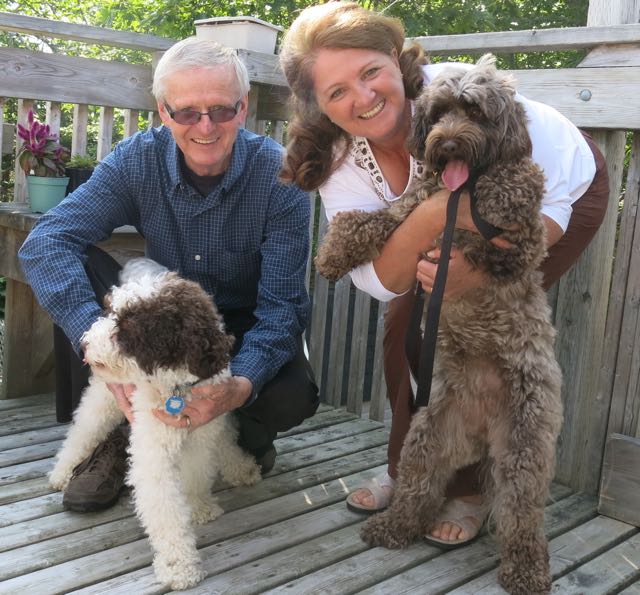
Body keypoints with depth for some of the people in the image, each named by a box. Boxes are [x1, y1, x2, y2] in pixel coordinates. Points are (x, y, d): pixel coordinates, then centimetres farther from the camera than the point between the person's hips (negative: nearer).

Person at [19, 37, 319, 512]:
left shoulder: (280, 176, -23)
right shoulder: (138, 159, -18)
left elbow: (283, 305, -25)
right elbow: (46, 242, -27)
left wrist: (241, 385, -46)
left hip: (245, 325, -2)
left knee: (291, 398, -32)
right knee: (77, 268, -23)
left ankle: (251, 435, 7)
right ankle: (106, 438, -9)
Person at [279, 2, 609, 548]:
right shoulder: (339, 163, -23)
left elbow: (551, 204, -27)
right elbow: (382, 283, -30)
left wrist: (479, 269, -45)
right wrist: (432, 215, -50)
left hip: (567, 190, -4)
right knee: (406, 324, -7)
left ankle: (468, 488, 3)